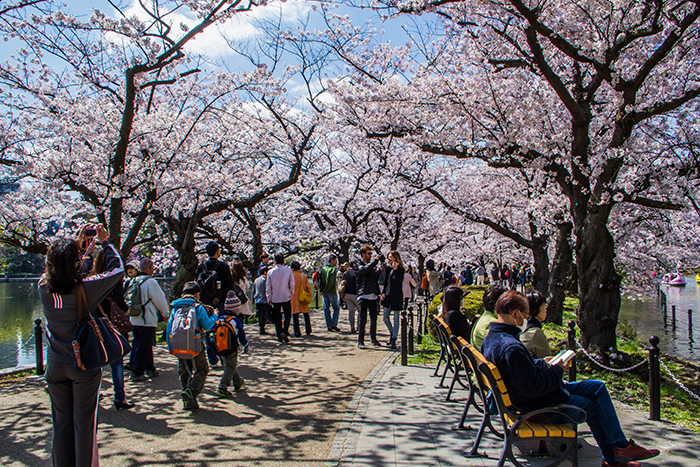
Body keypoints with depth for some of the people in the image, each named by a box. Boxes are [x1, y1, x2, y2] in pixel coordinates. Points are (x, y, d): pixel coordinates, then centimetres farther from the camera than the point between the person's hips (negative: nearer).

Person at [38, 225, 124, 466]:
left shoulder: (44, 287, -8)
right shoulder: (85, 288, -20)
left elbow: (58, 267, 15)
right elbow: (117, 269, -8)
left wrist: (76, 242, 16)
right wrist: (105, 242, 1)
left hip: (55, 365, 4)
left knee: (61, 422, 15)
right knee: (84, 423, 7)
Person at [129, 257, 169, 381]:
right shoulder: (150, 282, -14)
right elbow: (160, 300, -11)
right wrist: (165, 314, 7)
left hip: (135, 319, 8)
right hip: (147, 320, -8)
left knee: (145, 346, 17)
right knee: (144, 347, -2)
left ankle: (150, 369, 27)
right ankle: (136, 373, -1)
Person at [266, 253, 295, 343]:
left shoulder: (270, 272, -4)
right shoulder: (288, 271, -5)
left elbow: (268, 287, 0)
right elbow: (292, 284, -1)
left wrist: (269, 299, 9)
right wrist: (291, 293, 13)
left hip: (275, 298, 1)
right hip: (286, 297, -1)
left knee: (277, 318, 9)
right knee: (288, 315, 10)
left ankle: (279, 336, 10)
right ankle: (285, 331, -11)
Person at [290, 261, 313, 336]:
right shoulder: (304, 276, 4)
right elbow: (308, 287, 4)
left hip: (294, 298, -4)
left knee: (295, 316, 0)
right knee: (306, 315, 15)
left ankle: (297, 332, -3)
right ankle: (308, 331, 18)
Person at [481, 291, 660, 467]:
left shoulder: (492, 338, 1)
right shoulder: (511, 348, -33)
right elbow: (533, 387, -30)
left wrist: (541, 363, 8)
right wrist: (556, 371, -16)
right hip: (539, 406, -10)